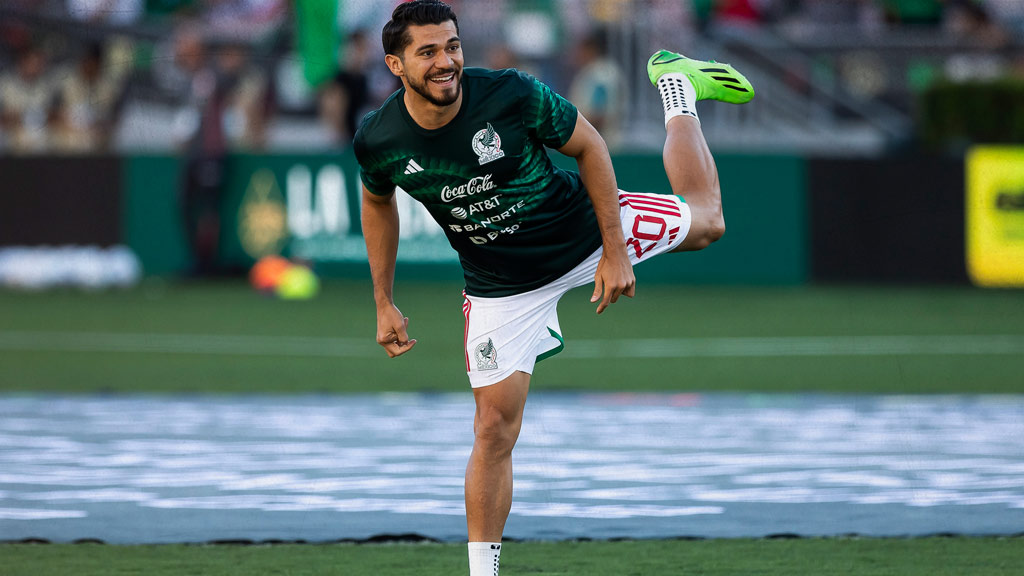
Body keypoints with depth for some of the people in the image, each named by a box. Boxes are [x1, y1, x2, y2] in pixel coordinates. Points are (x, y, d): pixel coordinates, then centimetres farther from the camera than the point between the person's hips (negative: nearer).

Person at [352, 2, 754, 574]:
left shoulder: (512, 94, -29)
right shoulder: (378, 141, -21)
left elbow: (589, 146, -12)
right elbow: (378, 203, 3)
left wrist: (615, 251, -13)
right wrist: (385, 304, 4)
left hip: (583, 232, 0)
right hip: (500, 286, 0)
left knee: (706, 220, 17)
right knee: (495, 426, -9)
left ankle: (677, 87, 38)